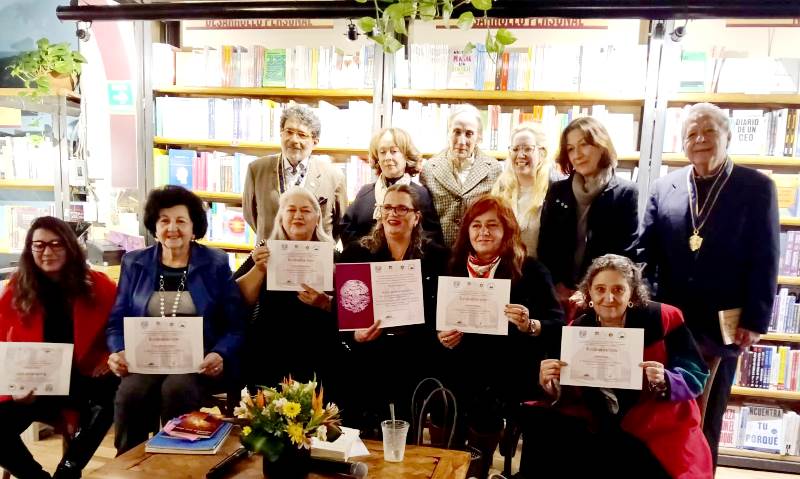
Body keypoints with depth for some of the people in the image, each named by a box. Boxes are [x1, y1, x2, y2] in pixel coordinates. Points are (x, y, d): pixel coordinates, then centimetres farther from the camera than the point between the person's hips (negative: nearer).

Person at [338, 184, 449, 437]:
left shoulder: (436, 255, 8)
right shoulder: (356, 252, 7)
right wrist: (355, 334, -16)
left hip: (415, 361, 0)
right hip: (368, 358, 0)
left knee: (406, 438, -2)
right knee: (366, 441, -5)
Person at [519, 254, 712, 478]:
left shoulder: (664, 319, -8)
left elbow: (697, 377, -9)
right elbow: (567, 397, -2)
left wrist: (664, 382, -30)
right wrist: (551, 383, -25)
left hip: (659, 435, -2)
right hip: (600, 428, 3)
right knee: (543, 426, -15)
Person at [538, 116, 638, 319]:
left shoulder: (625, 193, 0)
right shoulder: (557, 191, 8)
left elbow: (626, 252, -3)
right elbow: (545, 245, 7)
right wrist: (558, 287, -4)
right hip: (559, 296, 2)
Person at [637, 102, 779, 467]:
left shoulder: (757, 187, -1)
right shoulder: (664, 187, 4)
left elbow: (765, 259, -4)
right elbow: (644, 251, 3)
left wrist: (755, 321, -8)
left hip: (722, 325, -1)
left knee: (707, 419, 13)